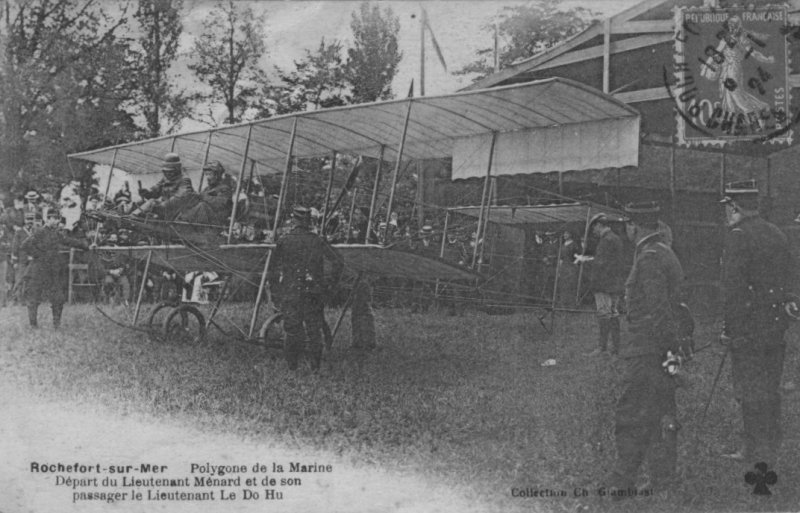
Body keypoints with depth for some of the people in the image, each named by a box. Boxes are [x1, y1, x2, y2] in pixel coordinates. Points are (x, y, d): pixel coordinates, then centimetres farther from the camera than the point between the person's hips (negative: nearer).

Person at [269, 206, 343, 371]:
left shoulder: (284, 241, -2)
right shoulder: (317, 241, 1)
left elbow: (274, 268, -2)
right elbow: (338, 261, -3)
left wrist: (275, 289, 9)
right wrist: (334, 281, 10)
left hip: (290, 291, -1)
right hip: (314, 292, 1)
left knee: (292, 328, 10)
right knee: (314, 328, 11)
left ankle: (292, 364, 16)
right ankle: (315, 362, 7)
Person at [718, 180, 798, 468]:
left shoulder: (738, 237, -13)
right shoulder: (776, 234, 12)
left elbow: (734, 286, -18)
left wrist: (729, 329, -15)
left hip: (749, 326, -8)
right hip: (776, 325, 8)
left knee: (750, 392, 0)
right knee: (769, 390, 16)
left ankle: (758, 454, 4)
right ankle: (769, 450, 25)